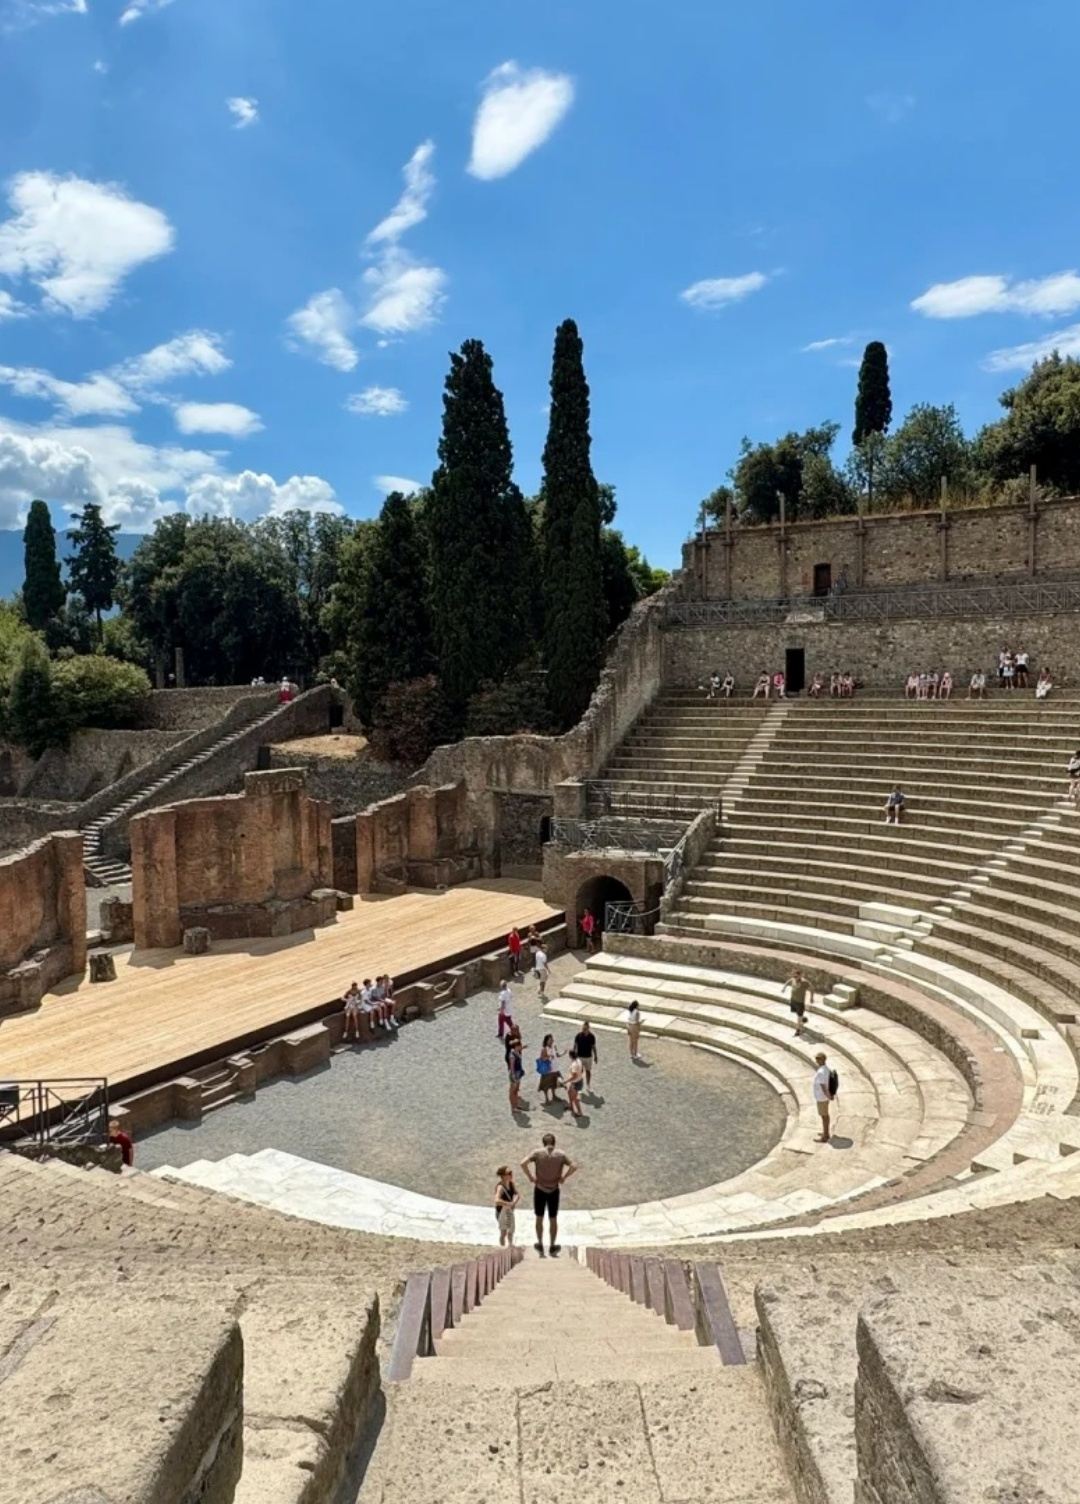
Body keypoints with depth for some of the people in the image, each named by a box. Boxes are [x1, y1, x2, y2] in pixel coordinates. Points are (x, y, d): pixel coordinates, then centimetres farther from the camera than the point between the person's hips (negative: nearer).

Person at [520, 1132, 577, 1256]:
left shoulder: (537, 1153, -5)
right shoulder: (561, 1154, -1)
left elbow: (523, 1164, -17)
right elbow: (574, 1167, -11)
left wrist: (530, 1177, -7)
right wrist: (563, 1177, -2)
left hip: (539, 1189, -1)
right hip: (554, 1190, 1)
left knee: (539, 1218, 14)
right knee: (553, 1219, 13)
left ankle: (540, 1244, 11)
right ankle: (552, 1246, 14)